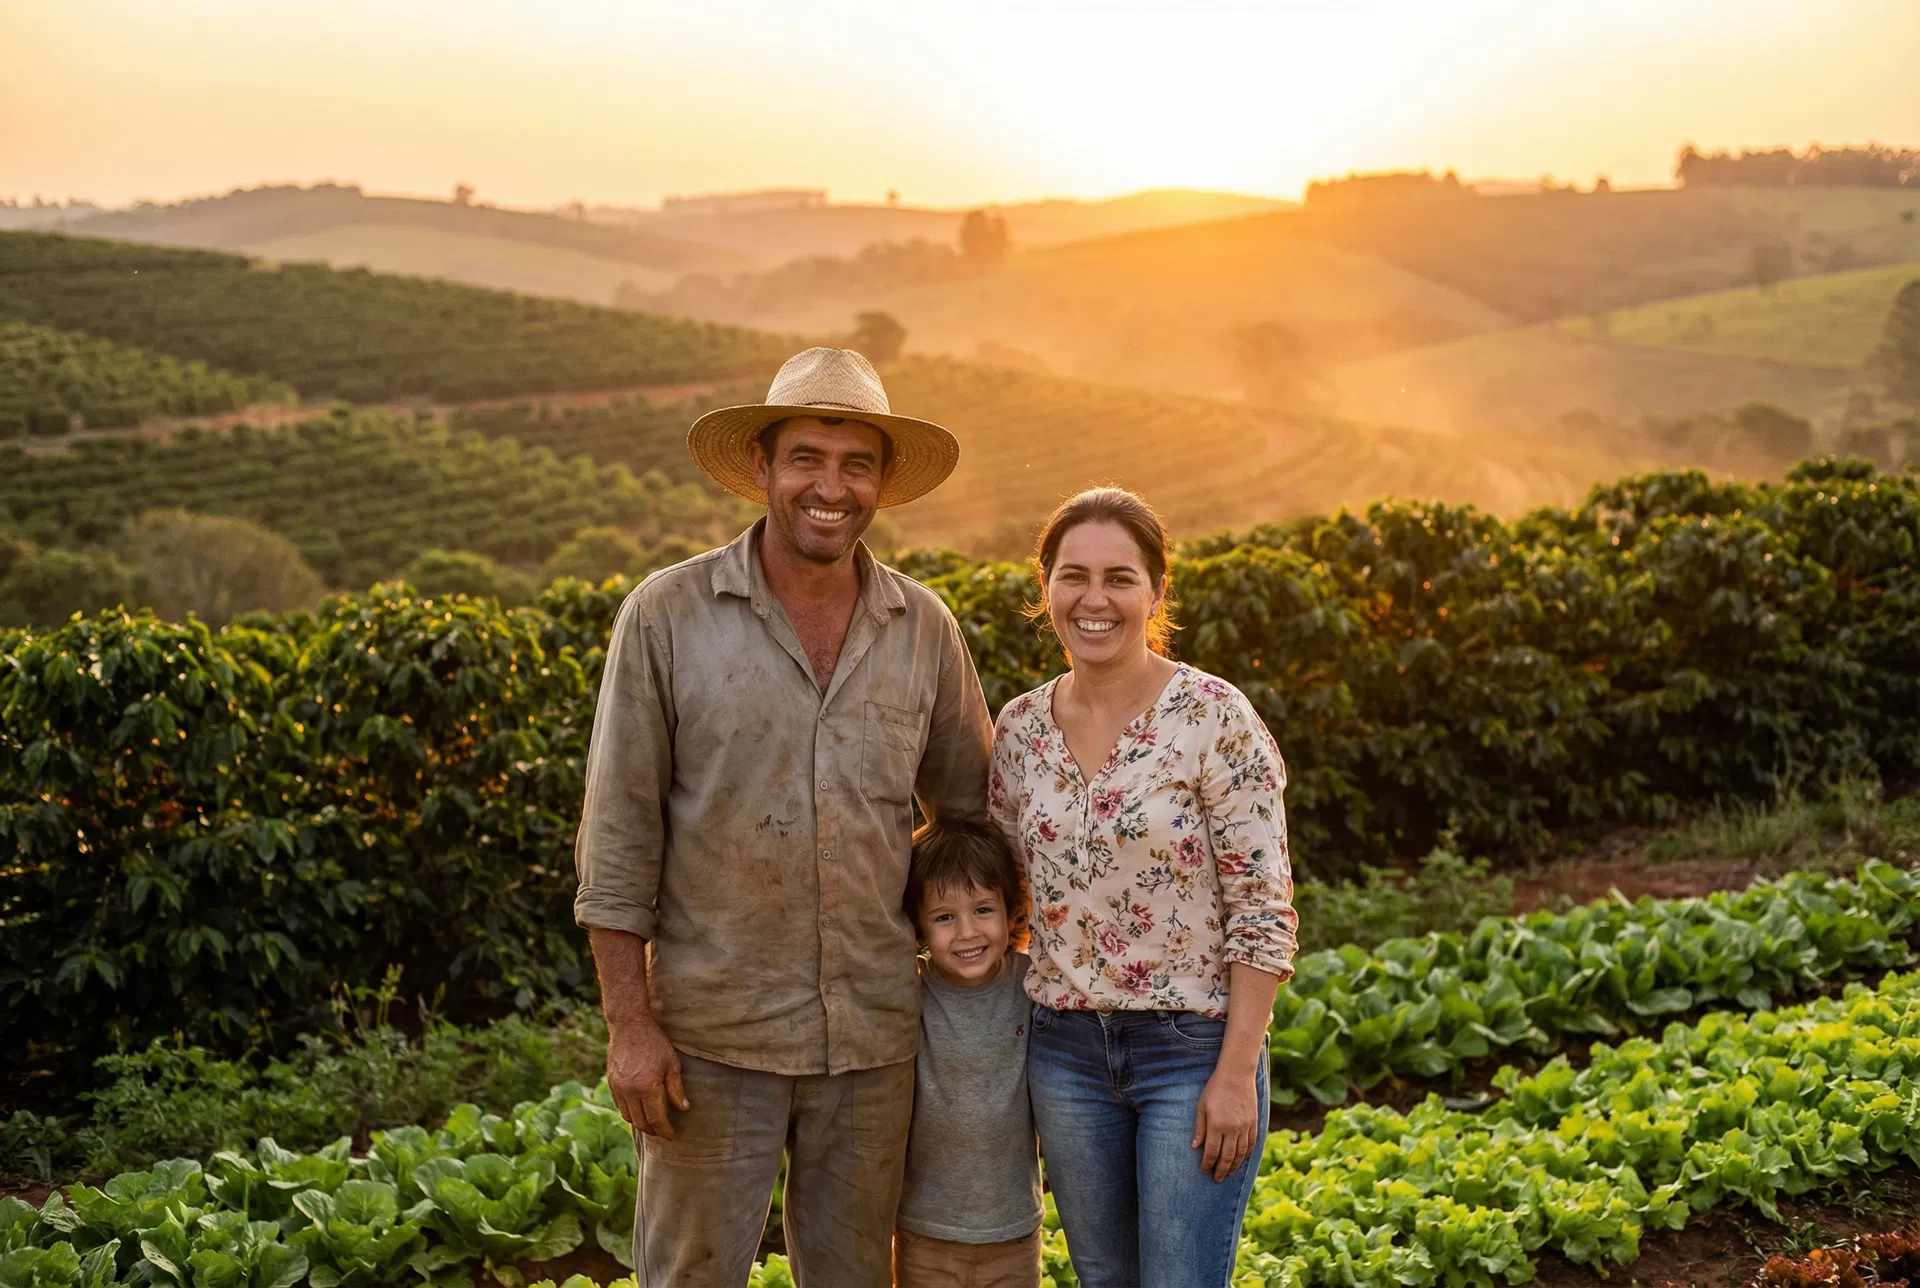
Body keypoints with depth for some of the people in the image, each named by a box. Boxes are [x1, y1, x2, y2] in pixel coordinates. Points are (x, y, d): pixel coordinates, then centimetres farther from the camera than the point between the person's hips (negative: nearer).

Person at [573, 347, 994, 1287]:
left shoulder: (924, 628, 3)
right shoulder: (669, 615, -7)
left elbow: (971, 811, 13)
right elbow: (618, 833, -6)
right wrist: (629, 1023, -9)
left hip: (873, 1035, 3)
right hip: (714, 1033, -3)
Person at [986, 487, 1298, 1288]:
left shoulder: (1215, 718, -12)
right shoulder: (1019, 730, 2)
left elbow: (1264, 911, -12)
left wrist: (1237, 1072, -15)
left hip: (1194, 1049, -5)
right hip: (1066, 1050, 5)